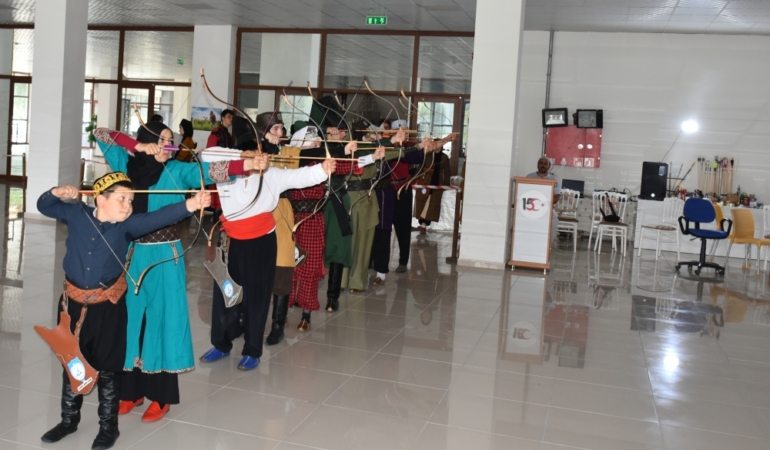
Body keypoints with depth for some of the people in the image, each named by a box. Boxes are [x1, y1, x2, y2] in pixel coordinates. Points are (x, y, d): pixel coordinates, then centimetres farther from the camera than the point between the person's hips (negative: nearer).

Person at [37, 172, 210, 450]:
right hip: (73, 302, 3)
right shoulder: (77, 214, -3)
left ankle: (108, 426, 23)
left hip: (108, 306, -2)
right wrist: (57, 193, -9)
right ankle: (69, 420, 36)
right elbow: (43, 206, 13)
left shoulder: (127, 225, -10)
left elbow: (158, 218, -28)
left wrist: (189, 205, -44)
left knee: (107, 367, 7)